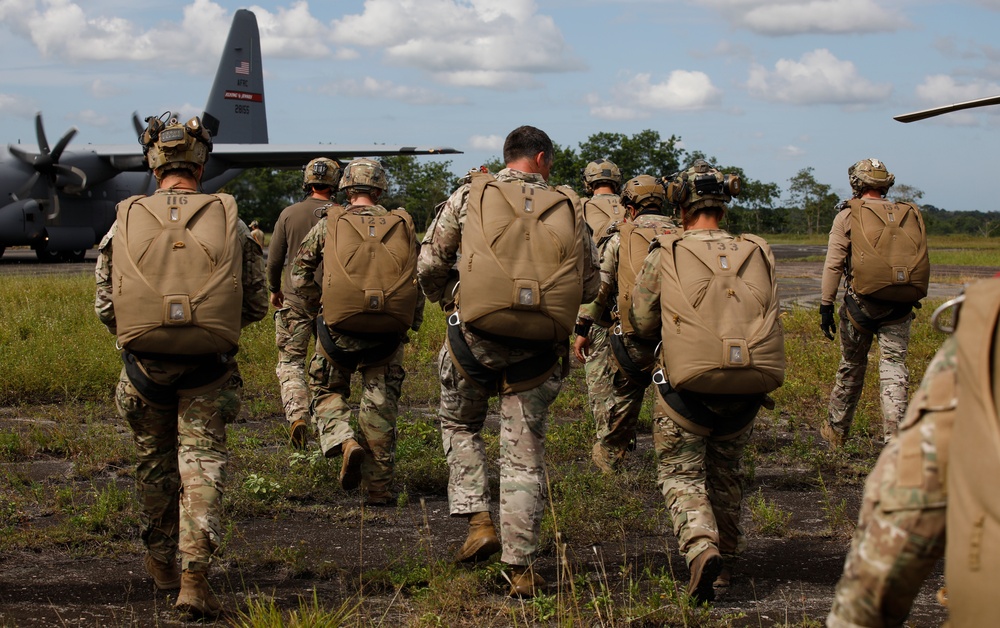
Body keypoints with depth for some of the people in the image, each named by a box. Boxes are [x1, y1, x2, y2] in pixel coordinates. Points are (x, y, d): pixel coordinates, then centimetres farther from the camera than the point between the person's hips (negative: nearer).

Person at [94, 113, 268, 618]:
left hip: (145, 363, 1)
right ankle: (194, 576, -13)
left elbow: (104, 306, 1)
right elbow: (256, 304, 2)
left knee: (155, 462, 18)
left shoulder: (125, 221, -1)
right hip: (209, 368, -1)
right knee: (201, 462, -1)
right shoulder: (229, 221, -1)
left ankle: (160, 562, 35)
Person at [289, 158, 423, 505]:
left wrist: (316, 308, 21)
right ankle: (378, 486, 10)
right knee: (380, 406, 9)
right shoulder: (403, 225, 10)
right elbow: (420, 278, 12)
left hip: (339, 326, -1)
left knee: (327, 391, 18)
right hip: (389, 330, 1)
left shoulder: (328, 225, 6)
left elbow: (299, 274, 10)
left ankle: (345, 442, -9)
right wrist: (412, 322, 21)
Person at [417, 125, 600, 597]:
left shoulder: (470, 196, 5)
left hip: (475, 337, -1)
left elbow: (430, 265, 4)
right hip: (538, 348, 1)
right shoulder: (568, 210, 8)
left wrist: (449, 301, 23)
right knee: (524, 456, 9)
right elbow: (590, 286, 11)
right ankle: (520, 568, 10)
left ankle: (478, 522, 10)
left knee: (460, 425, 25)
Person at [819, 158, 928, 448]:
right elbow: (921, 262, 10)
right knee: (894, 367, 1)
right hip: (899, 306, 1)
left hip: (861, 302, -1)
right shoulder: (909, 215, 7)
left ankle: (836, 430, 28)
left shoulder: (848, 215, -1)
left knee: (851, 369, 13)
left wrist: (826, 305, -2)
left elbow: (833, 265, -5)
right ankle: (894, 433, -13)